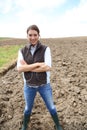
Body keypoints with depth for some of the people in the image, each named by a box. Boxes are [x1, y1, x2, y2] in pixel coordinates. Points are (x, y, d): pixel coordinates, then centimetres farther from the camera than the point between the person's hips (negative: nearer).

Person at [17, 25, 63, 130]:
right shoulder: (22, 51, -7)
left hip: (44, 85, -1)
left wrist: (27, 67, -19)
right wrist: (37, 64, -26)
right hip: (29, 86, 1)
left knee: (51, 107, 16)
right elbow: (19, 69, -18)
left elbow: (48, 67, -23)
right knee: (28, 108, 21)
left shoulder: (46, 49, -12)